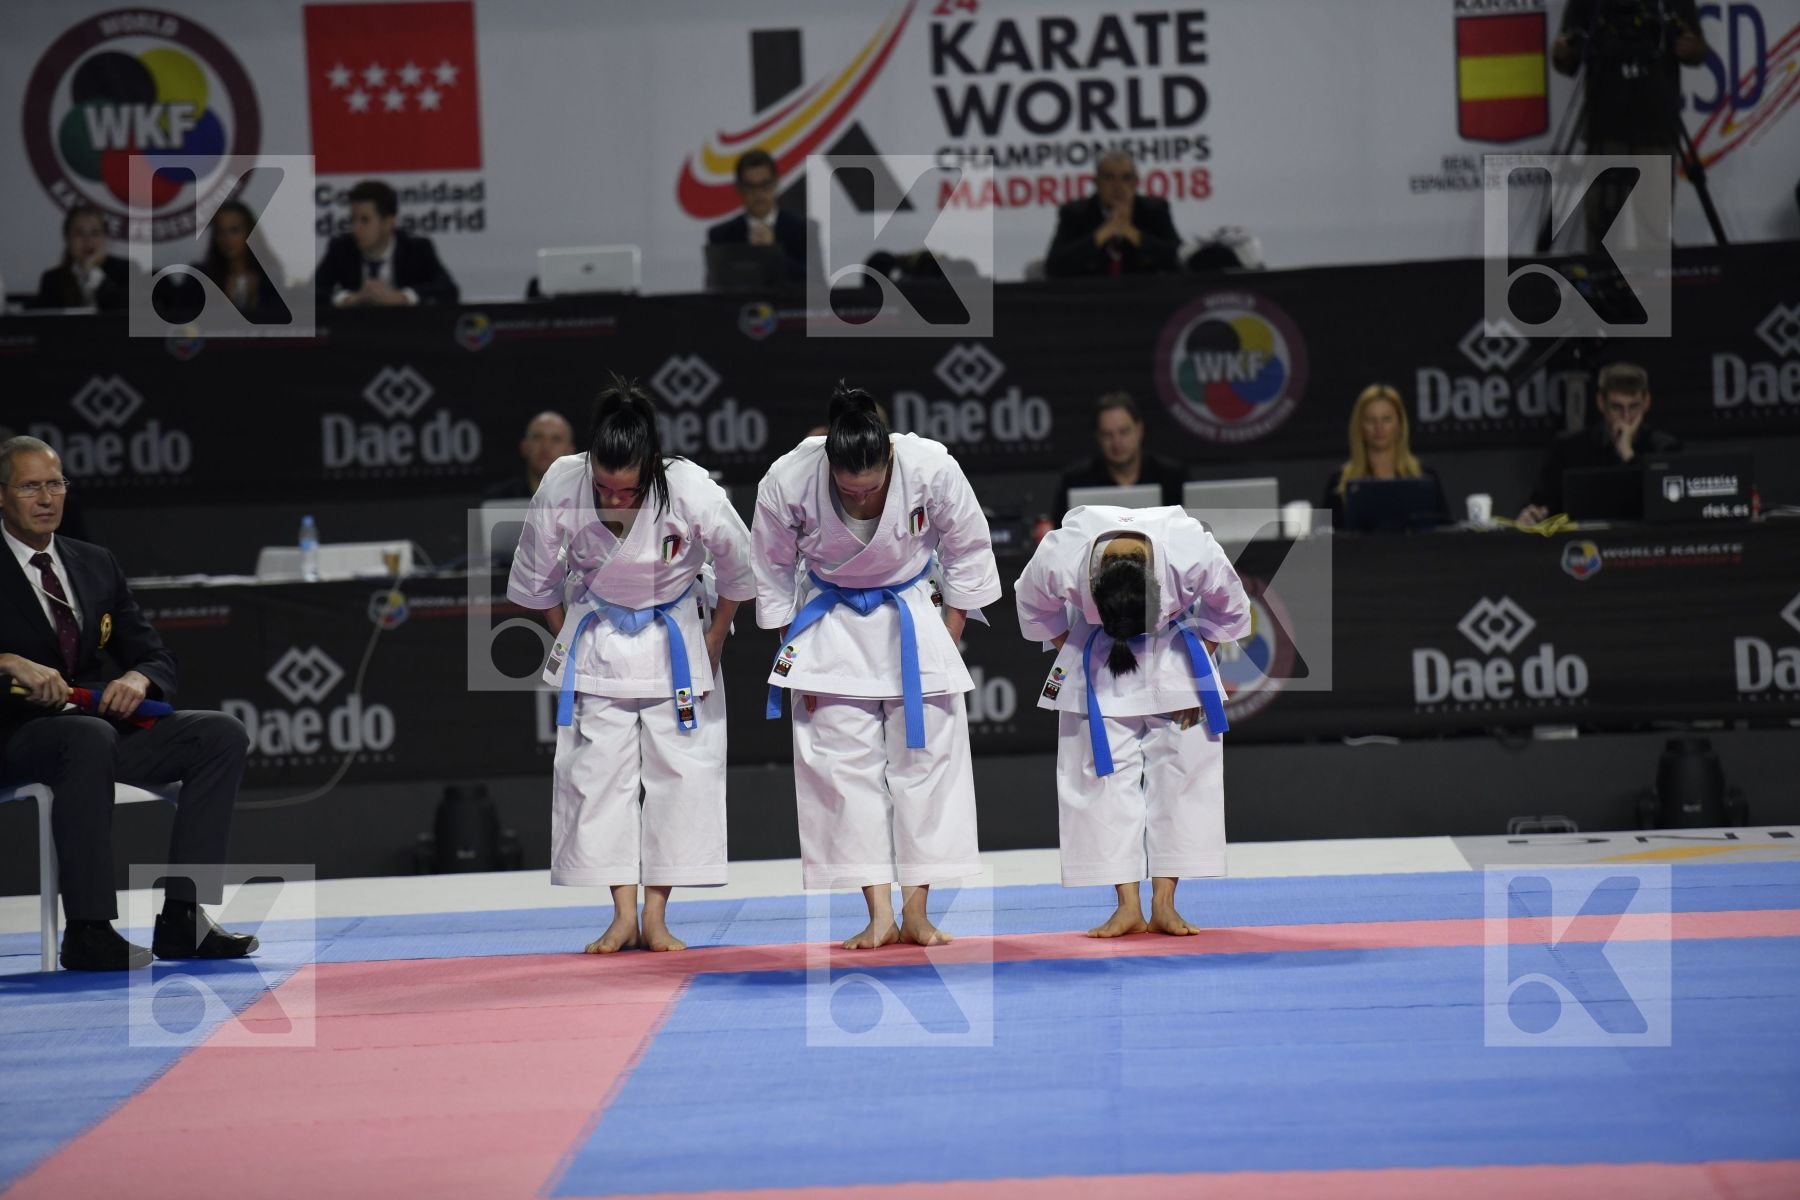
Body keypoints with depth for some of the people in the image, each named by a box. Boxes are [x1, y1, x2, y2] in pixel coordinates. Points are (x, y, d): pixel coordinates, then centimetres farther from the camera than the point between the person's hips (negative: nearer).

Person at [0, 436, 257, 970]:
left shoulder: (96, 565, 17)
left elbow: (157, 658, 14)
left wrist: (138, 678, -10)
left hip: (97, 723, 7)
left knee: (222, 735, -11)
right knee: (90, 738, -39)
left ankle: (181, 917, -19)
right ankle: (88, 931, -40)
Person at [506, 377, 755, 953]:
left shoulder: (693, 494, -30)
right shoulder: (561, 487, -26)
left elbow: (739, 572, -10)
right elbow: (536, 579, -6)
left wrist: (712, 645, -2)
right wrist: (568, 641, 1)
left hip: (676, 640, -1)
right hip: (596, 641, 1)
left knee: (681, 768, -2)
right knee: (596, 769, -4)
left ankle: (655, 916, 5)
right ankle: (623, 915, 2)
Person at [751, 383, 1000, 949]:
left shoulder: (932, 470, -26)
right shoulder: (788, 482, -25)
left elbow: (968, 551, -7)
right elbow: (773, 571, -6)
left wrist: (950, 638, -3)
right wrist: (794, 650, -4)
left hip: (914, 618, 0)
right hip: (831, 624, 0)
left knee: (926, 757, 0)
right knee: (844, 764, -5)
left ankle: (916, 910, 8)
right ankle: (878, 914, -1)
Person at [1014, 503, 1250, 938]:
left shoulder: (1194, 553, -35)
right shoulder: (1057, 558, -34)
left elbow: (1230, 609, -12)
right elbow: (1034, 606, -8)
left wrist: (1196, 669, -10)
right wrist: (1070, 652, -7)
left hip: (1175, 657, 0)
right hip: (1097, 664, 0)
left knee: (1180, 771, -5)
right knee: (1105, 773, -7)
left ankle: (1163, 903, 1)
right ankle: (1128, 907, -4)